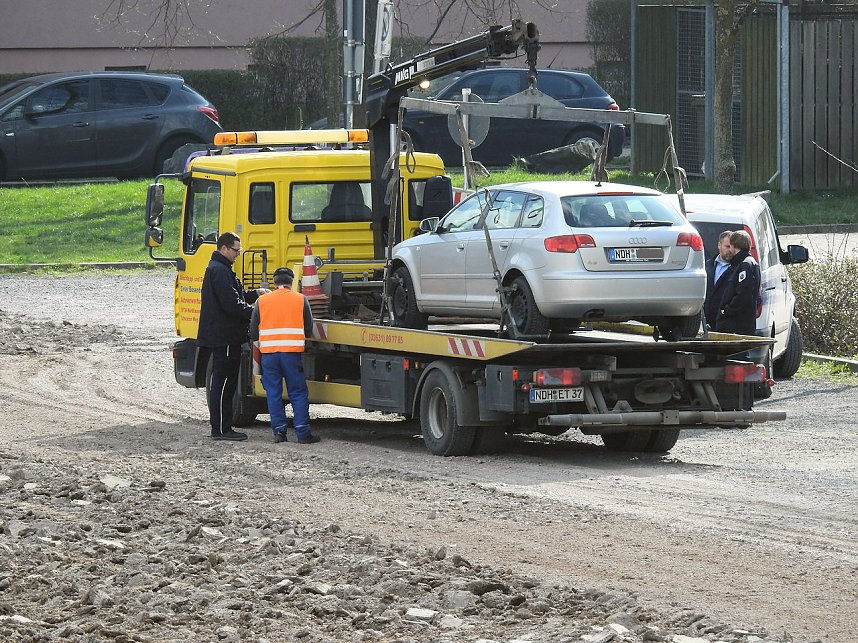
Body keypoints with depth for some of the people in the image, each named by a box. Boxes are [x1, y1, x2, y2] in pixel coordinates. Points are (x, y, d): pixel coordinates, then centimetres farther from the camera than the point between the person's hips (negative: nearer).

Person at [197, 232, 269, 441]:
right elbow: (231, 304, -22)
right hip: (223, 337, -11)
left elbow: (234, 297, 25)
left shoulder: (219, 269, 19)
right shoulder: (219, 271, -16)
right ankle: (220, 430, -5)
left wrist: (256, 293, 12)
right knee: (222, 384, -7)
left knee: (225, 384, 13)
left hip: (224, 336, 11)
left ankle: (223, 428, 17)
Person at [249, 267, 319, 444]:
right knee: (298, 393, 3)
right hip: (292, 353, -1)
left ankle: (279, 431, 5)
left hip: (268, 352, 1)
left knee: (273, 394, 8)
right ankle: (303, 433, 0)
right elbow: (309, 329, 8)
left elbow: (253, 332, 9)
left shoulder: (262, 301, 7)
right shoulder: (301, 300, 4)